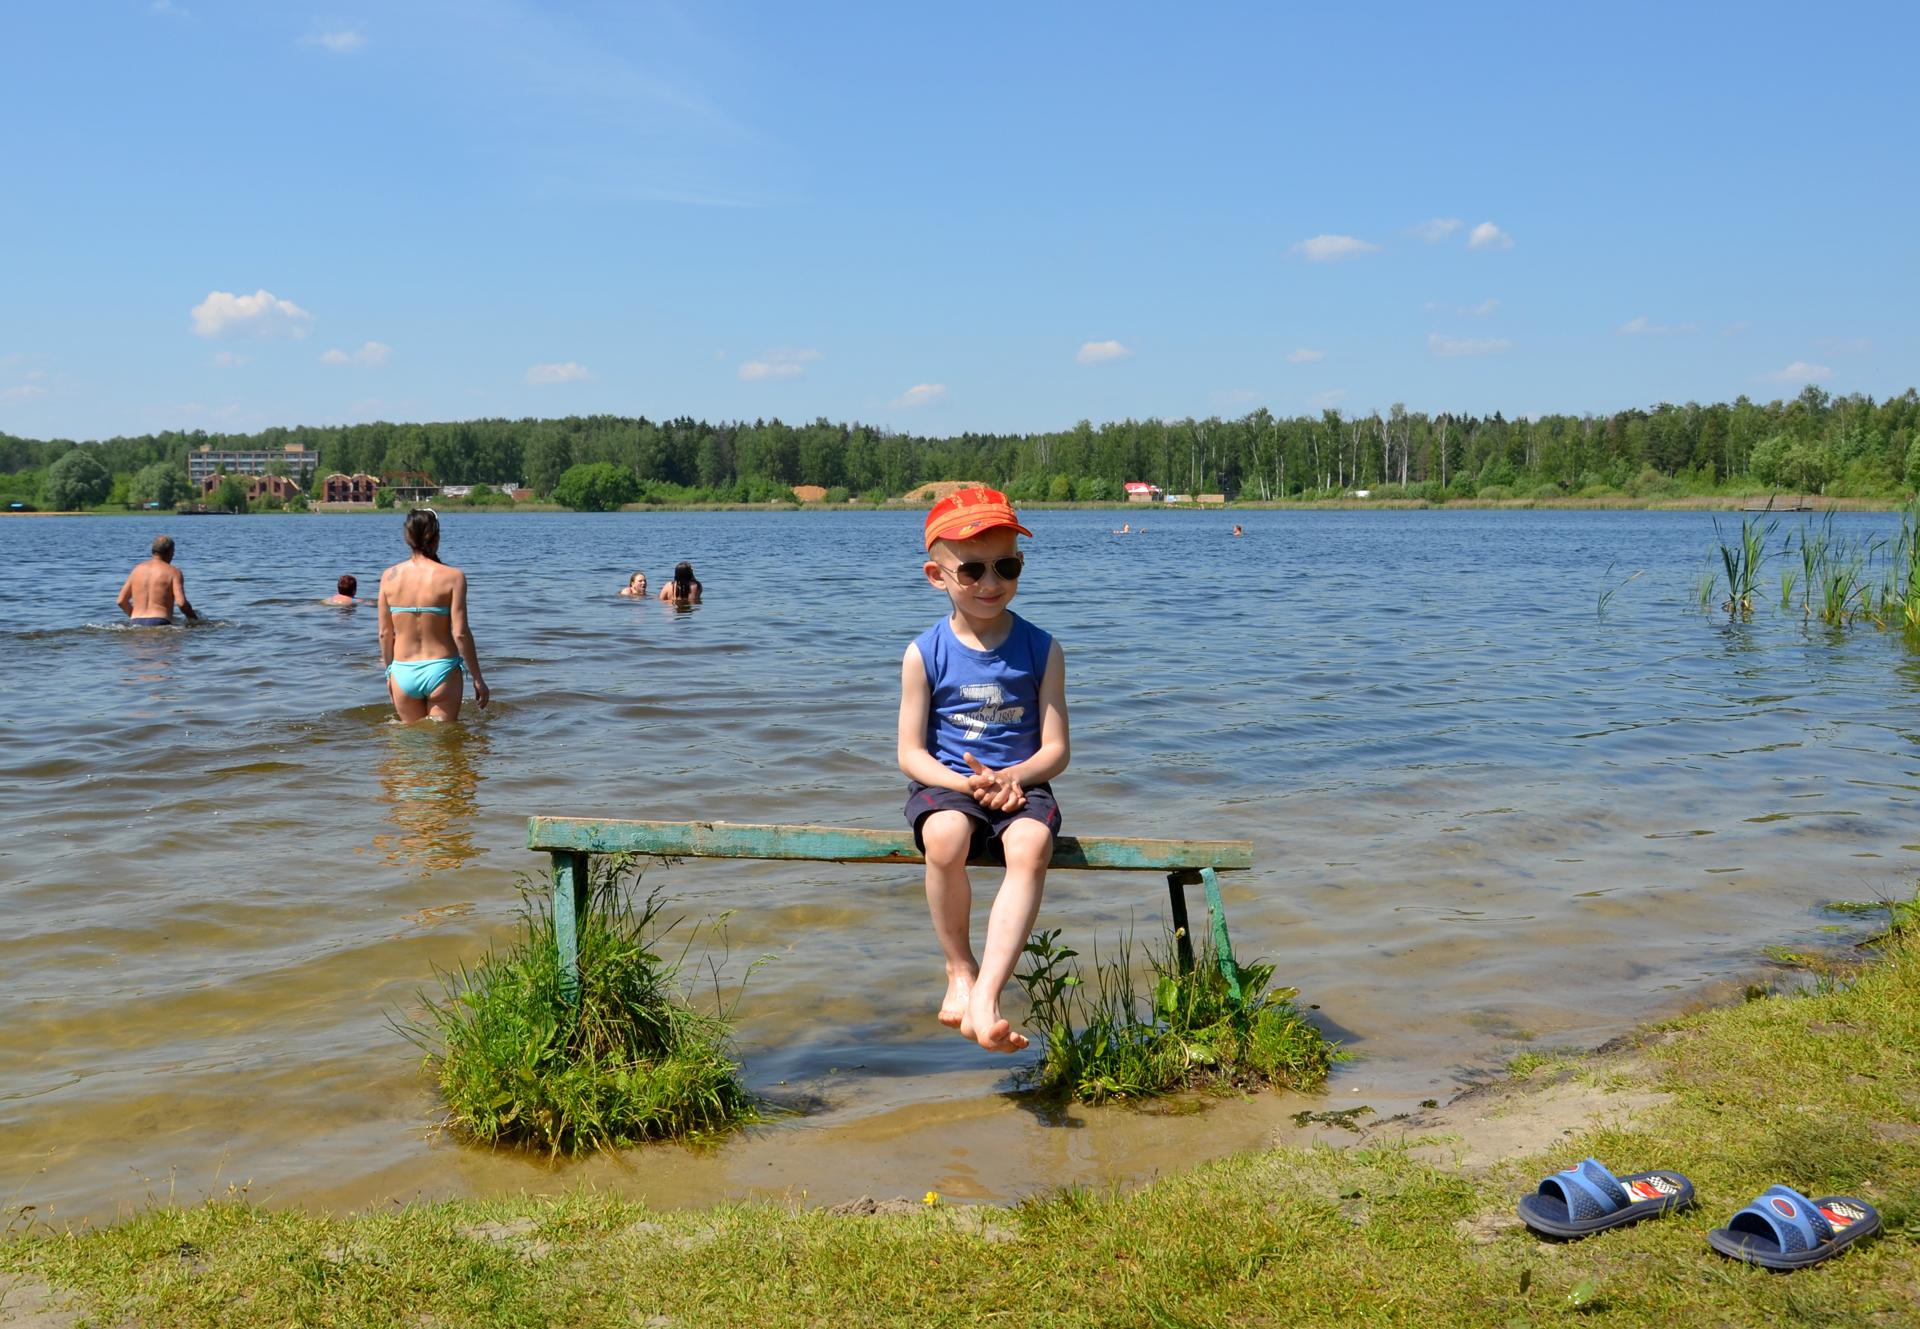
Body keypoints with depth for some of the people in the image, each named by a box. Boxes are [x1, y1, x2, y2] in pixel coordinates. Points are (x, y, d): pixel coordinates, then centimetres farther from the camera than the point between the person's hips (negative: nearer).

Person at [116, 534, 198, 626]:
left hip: (136, 624, 4)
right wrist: (193, 617, 9)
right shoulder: (173, 572, 2)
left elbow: (121, 601, 15)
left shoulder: (137, 569, 16)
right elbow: (181, 603, -10)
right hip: (160, 623, -4)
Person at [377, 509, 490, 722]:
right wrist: (477, 678, -1)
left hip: (403, 673, 3)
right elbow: (460, 633, -10)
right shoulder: (452, 577, -9)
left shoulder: (390, 576, 0)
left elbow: (385, 633, 5)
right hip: (441, 670, -2)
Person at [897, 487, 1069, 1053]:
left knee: (1031, 846, -34)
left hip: (1020, 784, 1)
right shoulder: (926, 654, -2)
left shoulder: (1040, 649, 1)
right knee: (945, 837, -37)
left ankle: (985, 995, -39)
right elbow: (910, 753, -2)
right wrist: (967, 783, -20)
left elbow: (1055, 748, 0)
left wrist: (1012, 777, -20)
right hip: (944, 783, -1)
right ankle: (960, 969, -13)